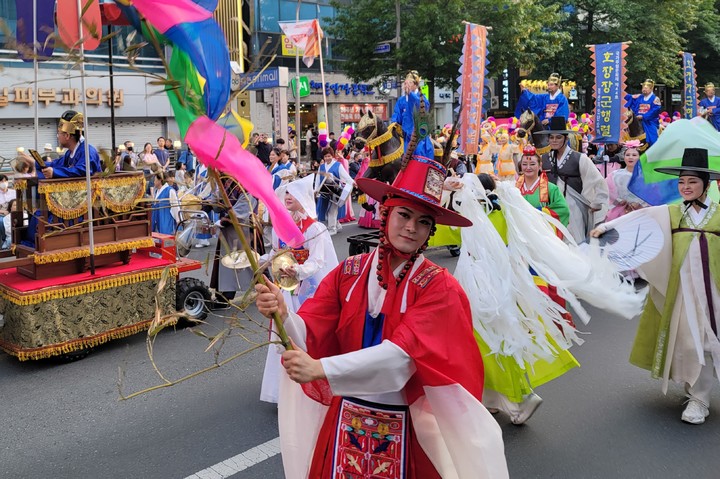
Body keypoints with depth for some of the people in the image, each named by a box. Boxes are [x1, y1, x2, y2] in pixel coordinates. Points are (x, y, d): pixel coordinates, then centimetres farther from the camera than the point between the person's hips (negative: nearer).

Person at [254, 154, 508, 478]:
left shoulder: (438, 287, -14)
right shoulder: (348, 272, -4)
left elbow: (402, 353, -27)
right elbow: (310, 332, -13)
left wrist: (321, 369, -38)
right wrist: (283, 315, -36)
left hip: (405, 426, -3)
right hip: (346, 417, 3)